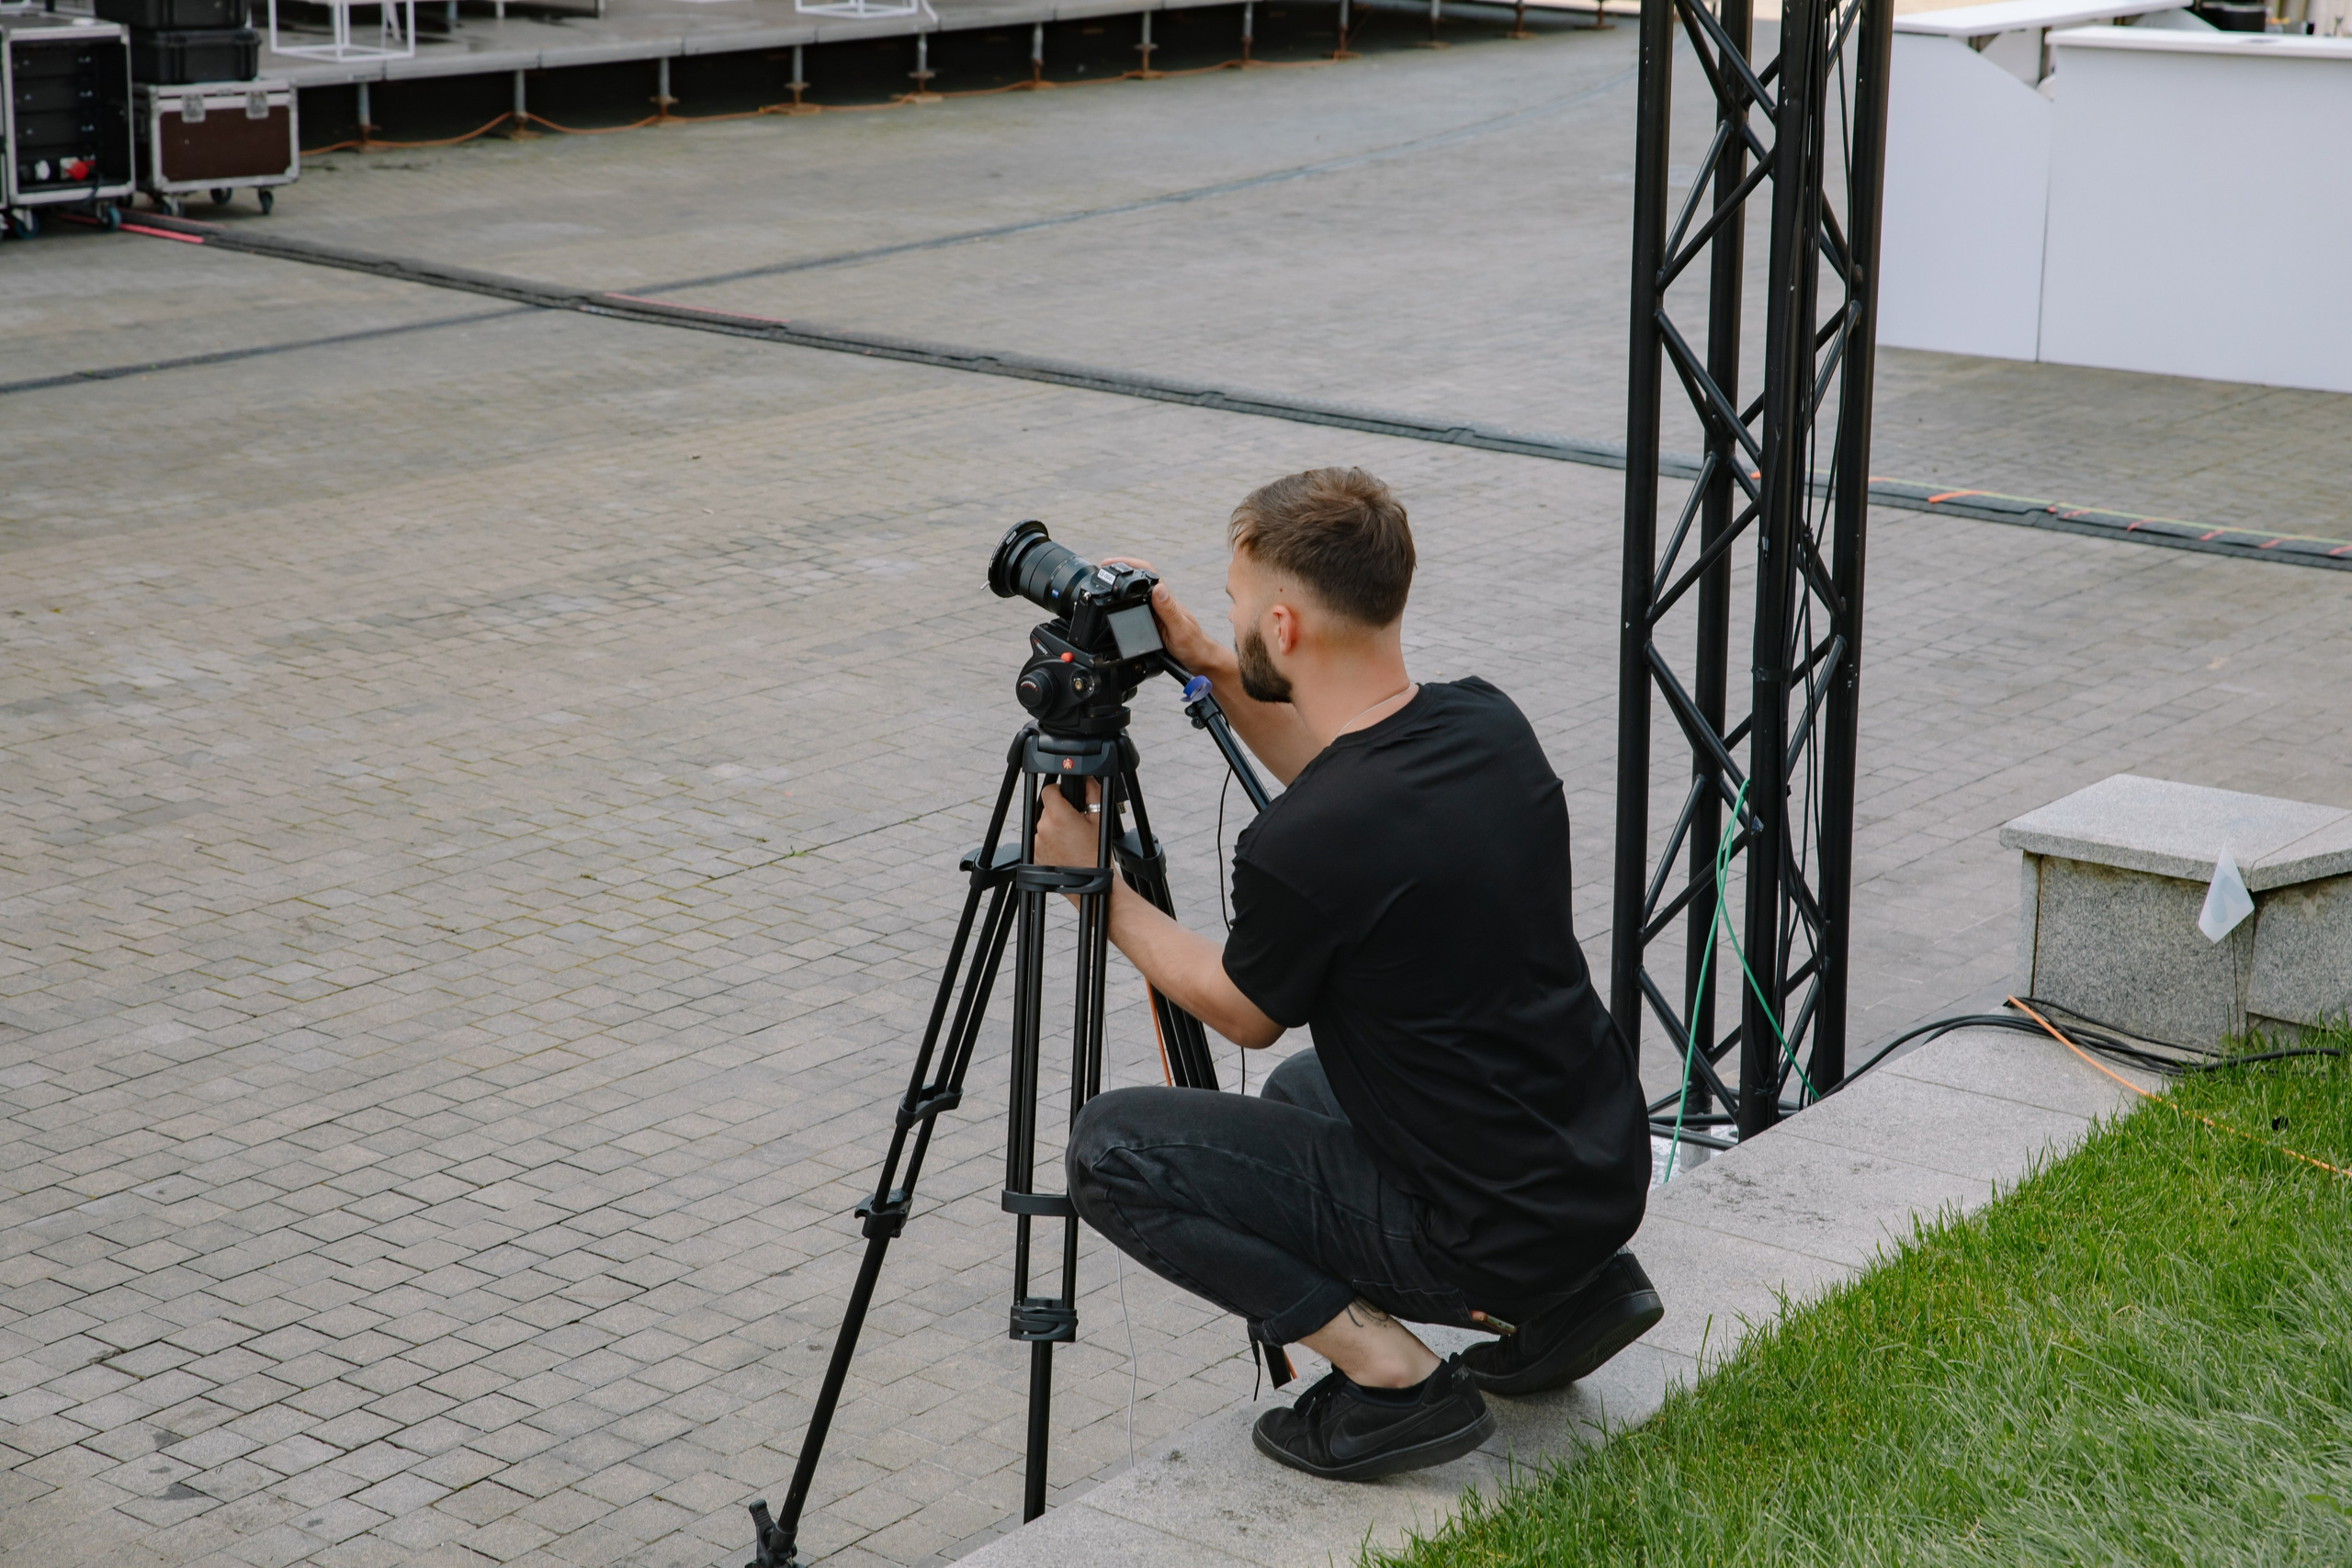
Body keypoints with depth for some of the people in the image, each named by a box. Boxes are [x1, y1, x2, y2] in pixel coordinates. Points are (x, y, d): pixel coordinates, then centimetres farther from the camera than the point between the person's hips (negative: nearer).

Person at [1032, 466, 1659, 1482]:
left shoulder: (1297, 848, -25)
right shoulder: (1485, 722, -3)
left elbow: (1245, 1014, -3)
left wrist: (1094, 886, 8)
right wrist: (1208, 670, 11)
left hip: (1491, 1236, -8)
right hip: (1606, 1176, 8)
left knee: (1110, 1149, -2)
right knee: (1311, 1088, 34)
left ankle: (1388, 1369, -5)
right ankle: (1570, 1295, 17)